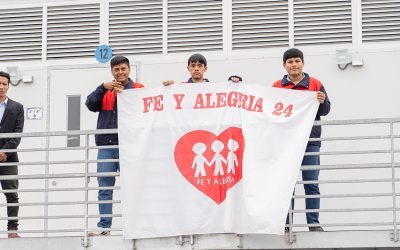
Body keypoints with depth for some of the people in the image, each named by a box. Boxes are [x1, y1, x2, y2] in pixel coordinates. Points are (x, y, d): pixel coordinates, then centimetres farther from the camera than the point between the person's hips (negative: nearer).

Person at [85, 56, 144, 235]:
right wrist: (103, 87, -9)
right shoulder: (106, 90, 16)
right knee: (104, 188, 4)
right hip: (106, 145, 3)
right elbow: (90, 104, 2)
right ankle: (104, 226, 8)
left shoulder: (138, 89, 6)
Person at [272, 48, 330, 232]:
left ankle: (314, 223, 3)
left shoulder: (315, 84, 7)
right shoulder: (277, 86, 9)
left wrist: (322, 102, -14)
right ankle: (285, 223, 5)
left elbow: (325, 110, 6)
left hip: (310, 140, 0)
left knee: (311, 183, 0)